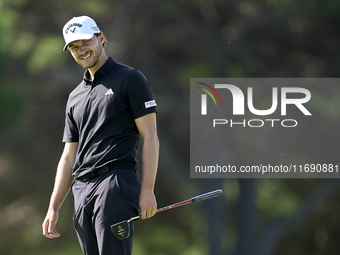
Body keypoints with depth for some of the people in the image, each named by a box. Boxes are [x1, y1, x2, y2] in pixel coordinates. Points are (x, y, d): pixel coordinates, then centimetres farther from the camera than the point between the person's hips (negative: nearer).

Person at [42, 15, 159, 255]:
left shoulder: (131, 79, 3)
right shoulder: (75, 97, 23)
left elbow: (150, 137, -3)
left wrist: (147, 190, -12)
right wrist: (54, 207, 14)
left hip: (116, 183, -7)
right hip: (82, 192, 7)